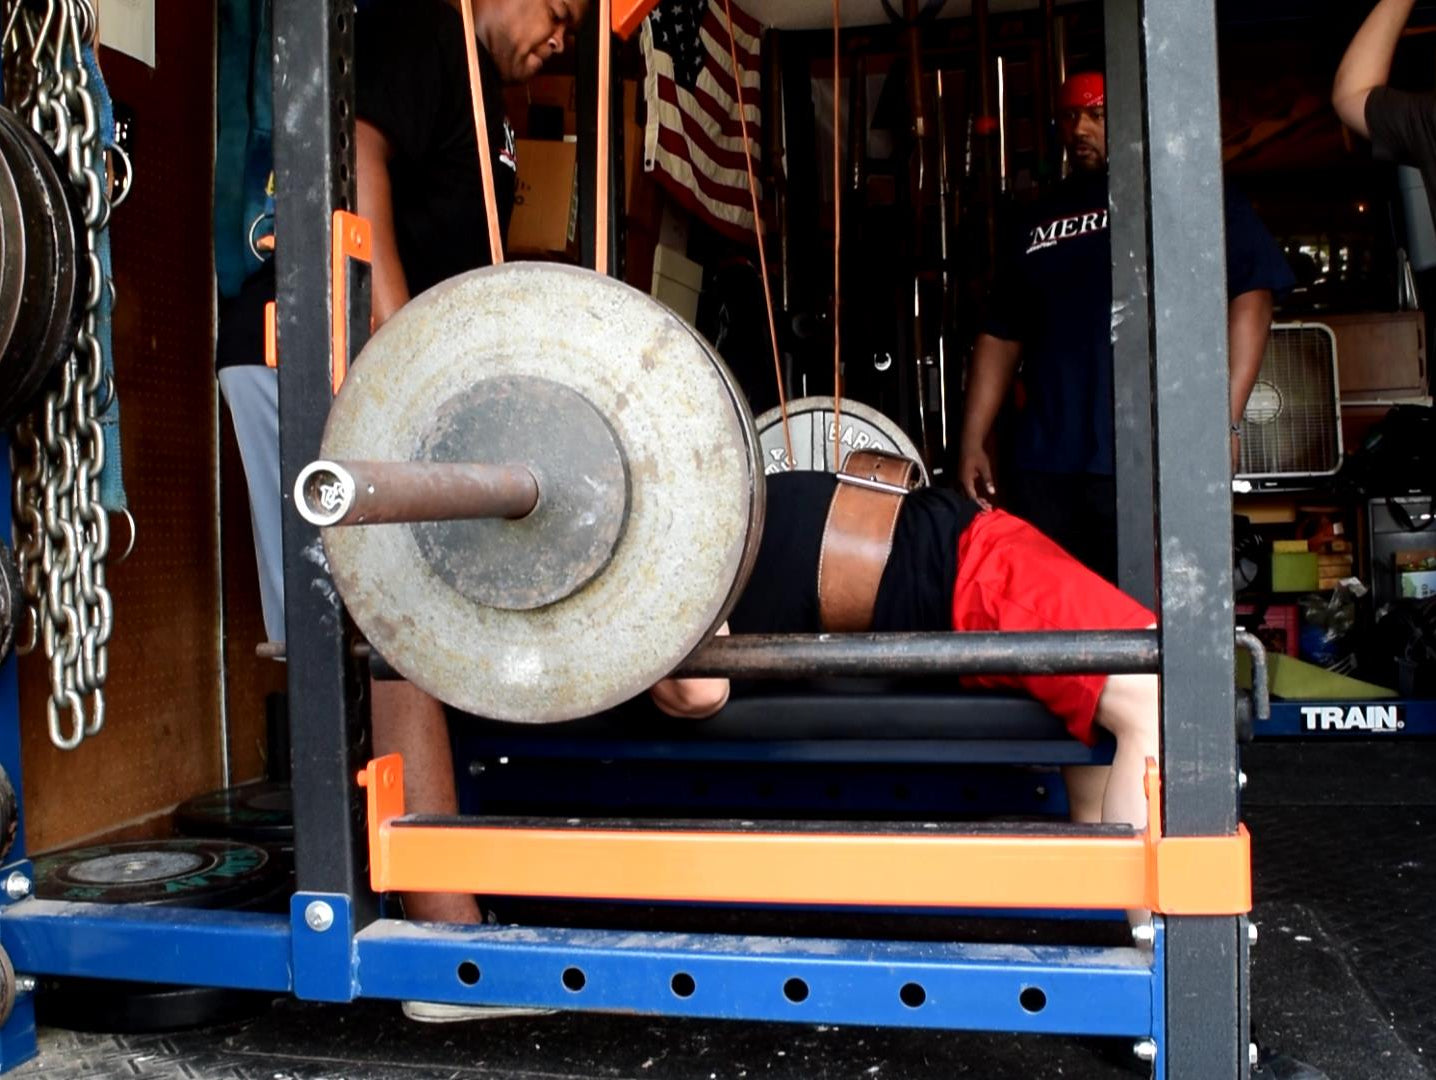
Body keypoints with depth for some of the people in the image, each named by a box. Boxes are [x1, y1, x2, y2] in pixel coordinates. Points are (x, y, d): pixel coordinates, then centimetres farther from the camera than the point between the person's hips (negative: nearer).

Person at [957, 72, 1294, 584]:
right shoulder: (1036, 221, 22)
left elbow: (1251, 295, -2)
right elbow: (999, 337, 22)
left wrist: (1225, 421, -13)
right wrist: (972, 442, 13)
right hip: (1043, 465, 5)